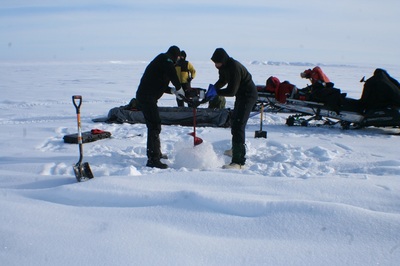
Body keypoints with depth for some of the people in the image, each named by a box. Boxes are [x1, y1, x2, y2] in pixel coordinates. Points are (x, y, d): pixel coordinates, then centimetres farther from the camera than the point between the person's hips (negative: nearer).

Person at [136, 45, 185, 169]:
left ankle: (156, 152, 37)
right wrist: (179, 88, -5)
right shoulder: (166, 59, -4)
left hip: (143, 96, 10)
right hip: (147, 97, -10)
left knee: (154, 125, 22)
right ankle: (153, 159, -14)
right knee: (154, 126, -12)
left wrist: (173, 90, 16)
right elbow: (172, 74, -21)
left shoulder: (160, 60, 26)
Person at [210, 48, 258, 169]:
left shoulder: (234, 68, -30)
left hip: (248, 95, -10)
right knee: (234, 121, 25)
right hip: (241, 95, 10)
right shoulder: (224, 66, -2)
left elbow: (231, 91, -29)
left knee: (238, 125, -18)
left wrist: (215, 91, -22)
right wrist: (213, 88, -1)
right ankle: (237, 149, 46)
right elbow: (223, 80, 15)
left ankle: (238, 161, -21)